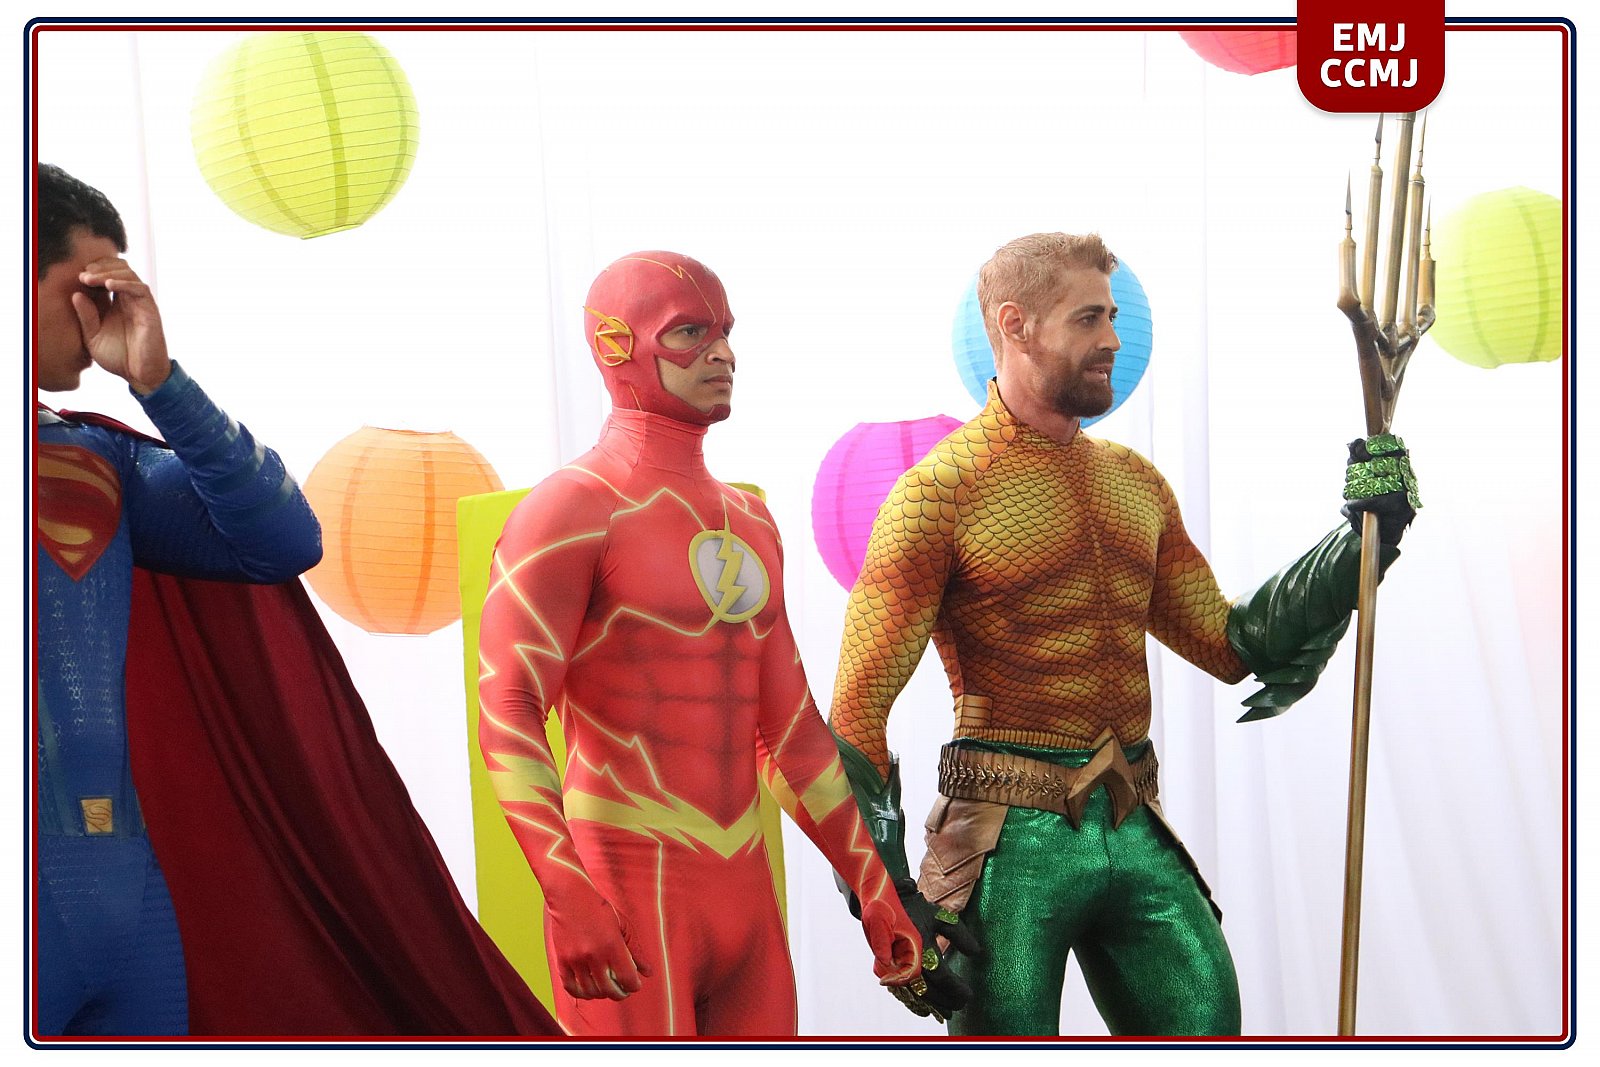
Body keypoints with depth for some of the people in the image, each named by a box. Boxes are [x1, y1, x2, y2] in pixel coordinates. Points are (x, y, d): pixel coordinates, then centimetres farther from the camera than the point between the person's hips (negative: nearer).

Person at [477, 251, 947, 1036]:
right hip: (624, 891, -7)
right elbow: (507, 718, -15)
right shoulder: (570, 511, -7)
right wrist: (570, 903, -25)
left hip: (742, 889, 7)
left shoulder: (748, 522, 16)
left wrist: (874, 887, 16)